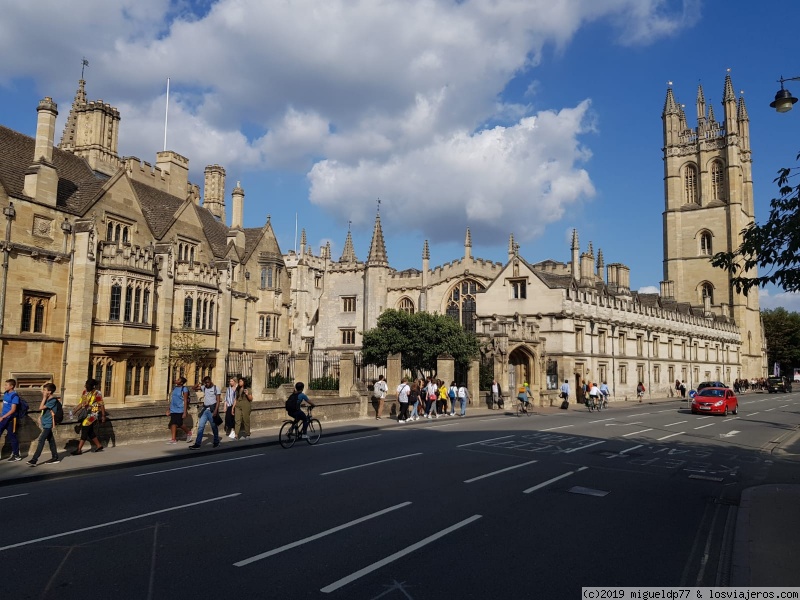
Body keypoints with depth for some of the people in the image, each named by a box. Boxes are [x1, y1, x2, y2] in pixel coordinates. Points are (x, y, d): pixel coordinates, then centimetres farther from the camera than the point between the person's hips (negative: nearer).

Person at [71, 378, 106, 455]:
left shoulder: (97, 393, -16)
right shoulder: (85, 392, 4)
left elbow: (101, 405, -13)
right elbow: (81, 403, 5)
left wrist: (103, 416, -11)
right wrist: (74, 411, -7)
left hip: (94, 414, -8)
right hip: (89, 413, 8)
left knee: (85, 429, -9)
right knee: (90, 431, 13)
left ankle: (79, 450, -4)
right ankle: (99, 446, 27)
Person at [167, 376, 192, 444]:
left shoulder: (184, 389, -8)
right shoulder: (174, 388, 12)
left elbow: (185, 401, -11)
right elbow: (171, 399, 18)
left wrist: (185, 412, -15)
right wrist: (168, 409, 17)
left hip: (180, 410, -6)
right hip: (173, 410, 6)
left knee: (179, 424, -6)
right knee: (173, 424, 1)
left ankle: (188, 432, 19)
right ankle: (174, 439, 5)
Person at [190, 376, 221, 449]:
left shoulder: (216, 388, -6)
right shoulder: (204, 387, 8)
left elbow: (218, 400, -9)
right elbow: (194, 388, 7)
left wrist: (215, 410, -18)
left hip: (212, 409, -4)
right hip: (205, 409, 4)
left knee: (214, 426, 7)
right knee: (200, 426, -3)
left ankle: (216, 442, 23)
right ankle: (197, 444, -5)